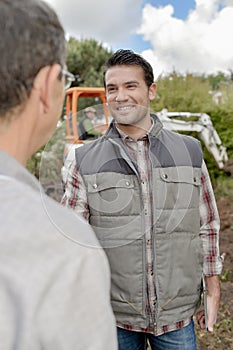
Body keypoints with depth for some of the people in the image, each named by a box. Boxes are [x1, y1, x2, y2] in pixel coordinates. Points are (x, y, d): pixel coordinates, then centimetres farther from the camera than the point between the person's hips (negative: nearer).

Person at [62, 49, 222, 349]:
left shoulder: (189, 152, -1)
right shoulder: (86, 161, -5)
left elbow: (208, 226, 4)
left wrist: (213, 293, 5)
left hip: (178, 314, 1)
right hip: (114, 316, 0)